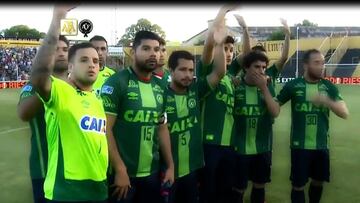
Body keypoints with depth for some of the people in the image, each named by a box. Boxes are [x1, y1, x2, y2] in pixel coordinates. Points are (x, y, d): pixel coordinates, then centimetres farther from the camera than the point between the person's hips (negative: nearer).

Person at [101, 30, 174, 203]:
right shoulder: (116, 82, -11)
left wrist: (170, 165, 10)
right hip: (123, 173, -5)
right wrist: (120, 169, -17)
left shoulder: (160, 87, 7)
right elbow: (105, 129, -14)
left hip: (152, 173, 6)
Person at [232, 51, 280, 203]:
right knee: (238, 188, 6)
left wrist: (264, 88, -18)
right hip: (240, 148, -3)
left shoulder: (267, 87, 0)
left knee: (259, 185, 17)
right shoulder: (235, 87, -10)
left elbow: (275, 112, -13)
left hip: (263, 148, 3)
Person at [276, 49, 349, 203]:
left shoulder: (329, 87, 0)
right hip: (300, 145, -3)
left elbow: (344, 113, -8)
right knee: (298, 185, 5)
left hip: (322, 145, 3)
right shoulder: (293, 85, -7)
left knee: (318, 181, 18)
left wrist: (326, 101, -23)